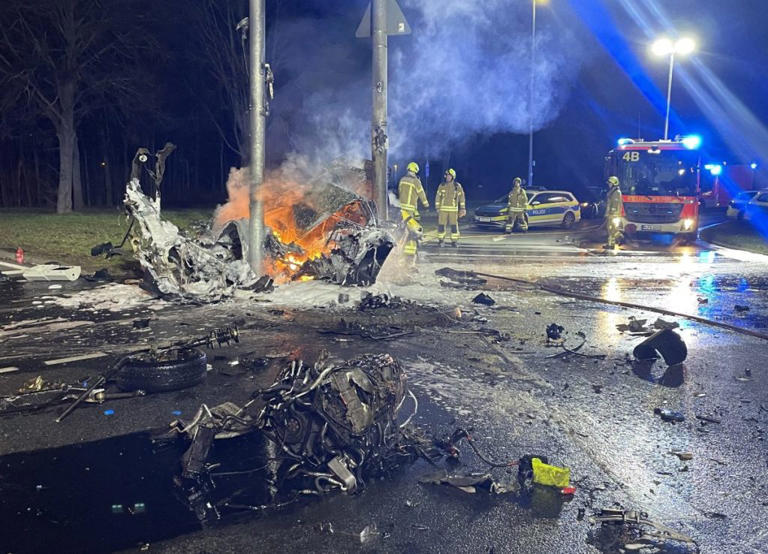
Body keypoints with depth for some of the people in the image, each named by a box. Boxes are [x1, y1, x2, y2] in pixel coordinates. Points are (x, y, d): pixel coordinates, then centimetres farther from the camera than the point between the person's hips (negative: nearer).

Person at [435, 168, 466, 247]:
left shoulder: (457, 186, 0)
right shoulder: (442, 186, 3)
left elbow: (461, 197, 4)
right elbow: (438, 197, 8)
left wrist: (463, 208, 1)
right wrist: (437, 208, 2)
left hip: (453, 209, -1)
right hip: (443, 209, 1)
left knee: (454, 225, -1)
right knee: (441, 225, -2)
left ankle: (454, 241, 8)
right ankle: (440, 240, 9)